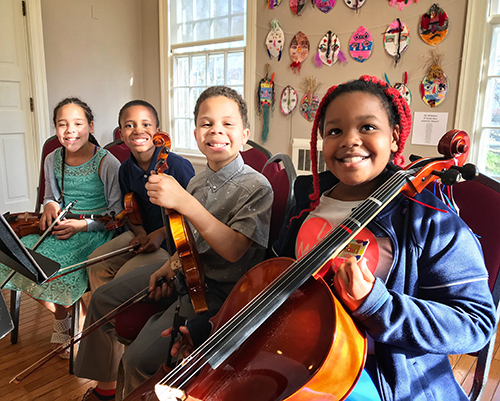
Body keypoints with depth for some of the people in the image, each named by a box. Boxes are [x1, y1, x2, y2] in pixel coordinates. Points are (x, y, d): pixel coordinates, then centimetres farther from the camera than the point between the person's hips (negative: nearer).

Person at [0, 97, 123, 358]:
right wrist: (50, 205, -3)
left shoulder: (107, 163, -12)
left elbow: (117, 212, -10)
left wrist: (83, 224, -19)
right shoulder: (52, 160, 6)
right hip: (60, 228, 6)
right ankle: (61, 319, 13)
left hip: (95, 232, -6)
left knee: (64, 268, -28)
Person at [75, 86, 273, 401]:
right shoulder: (198, 181, 5)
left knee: (141, 357, -22)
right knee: (104, 298, 14)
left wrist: (184, 202, -36)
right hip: (186, 272, 8)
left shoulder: (256, 187, -18)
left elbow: (233, 249, -31)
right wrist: (173, 264, 1)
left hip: (219, 289, -8)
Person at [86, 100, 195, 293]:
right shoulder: (126, 169, 1)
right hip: (143, 234, 7)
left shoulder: (178, 165, -20)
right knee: (96, 263, -4)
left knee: (125, 275, -19)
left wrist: (162, 233, -19)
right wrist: (140, 232, -4)